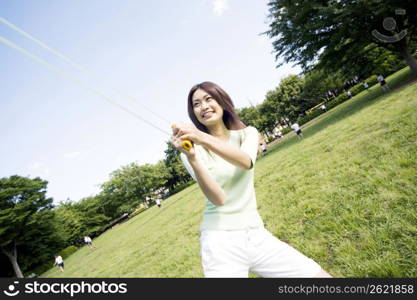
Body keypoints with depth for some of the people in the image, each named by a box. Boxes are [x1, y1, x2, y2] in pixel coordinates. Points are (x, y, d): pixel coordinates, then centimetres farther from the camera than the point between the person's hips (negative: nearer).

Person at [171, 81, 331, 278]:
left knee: (320, 274, 0)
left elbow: (246, 162, -19)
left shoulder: (247, 133, 5)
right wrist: (191, 158, -31)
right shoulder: (193, 151, -3)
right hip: (220, 241, -3)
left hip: (257, 234, 3)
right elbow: (218, 198, -18)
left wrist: (203, 139, -33)